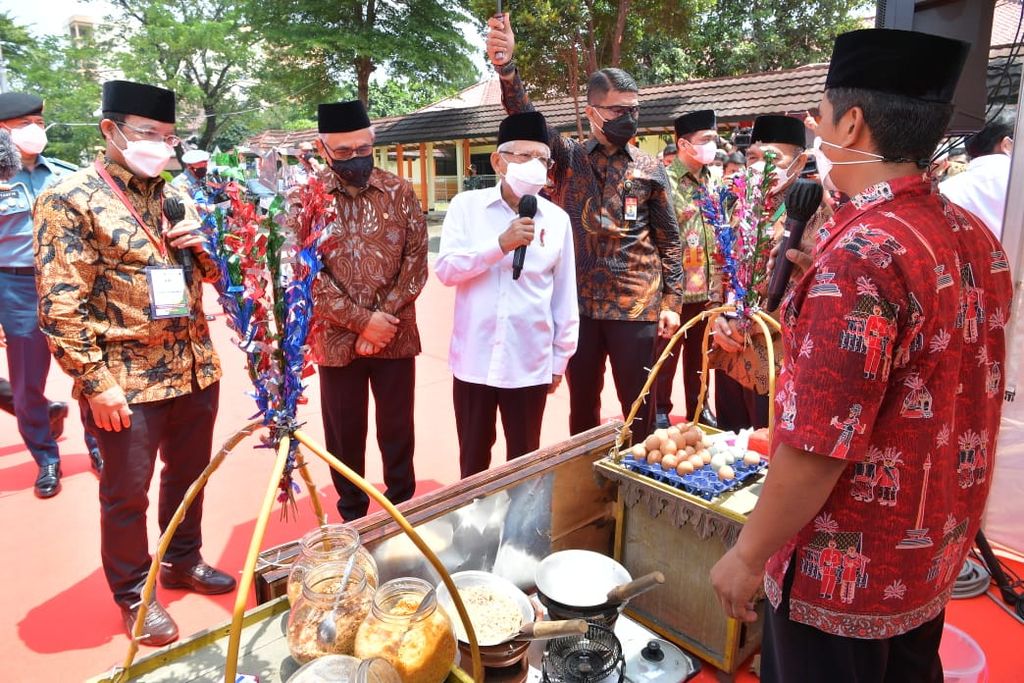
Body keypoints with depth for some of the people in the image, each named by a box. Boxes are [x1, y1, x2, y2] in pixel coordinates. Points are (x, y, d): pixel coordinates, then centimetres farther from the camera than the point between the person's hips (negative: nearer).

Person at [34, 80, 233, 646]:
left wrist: (203, 245, -5)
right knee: (127, 493, 9)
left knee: (189, 475, 19)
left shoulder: (176, 196, 11)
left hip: (195, 369, 6)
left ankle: (183, 561, 39)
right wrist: (96, 381, -16)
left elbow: (215, 274, 17)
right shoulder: (69, 200, -8)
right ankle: (134, 595, 28)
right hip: (126, 381, -6)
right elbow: (60, 305, -12)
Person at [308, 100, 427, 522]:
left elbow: (416, 261, -2)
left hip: (395, 335, 1)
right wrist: (362, 320, -14)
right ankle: (352, 518, 31)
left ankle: (403, 512, 31)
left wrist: (384, 320, -11)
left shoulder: (400, 192, 1)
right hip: (336, 339, 0)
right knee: (344, 434, 11)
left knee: (397, 430, 12)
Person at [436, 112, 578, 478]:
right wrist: (501, 244, -21)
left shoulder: (557, 219, 1)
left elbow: (565, 296, 5)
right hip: (474, 359, 0)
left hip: (529, 363, 1)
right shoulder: (467, 205, -1)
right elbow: (445, 269, -10)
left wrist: (561, 357, 7)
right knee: (473, 459, 15)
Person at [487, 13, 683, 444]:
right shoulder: (568, 157, 4)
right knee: (582, 404, 13)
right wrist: (506, 68, -30)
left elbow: (669, 240, 5)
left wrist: (671, 302, -1)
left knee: (638, 405, 8)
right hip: (579, 303, 1)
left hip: (636, 305, 0)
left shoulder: (650, 170, 4)